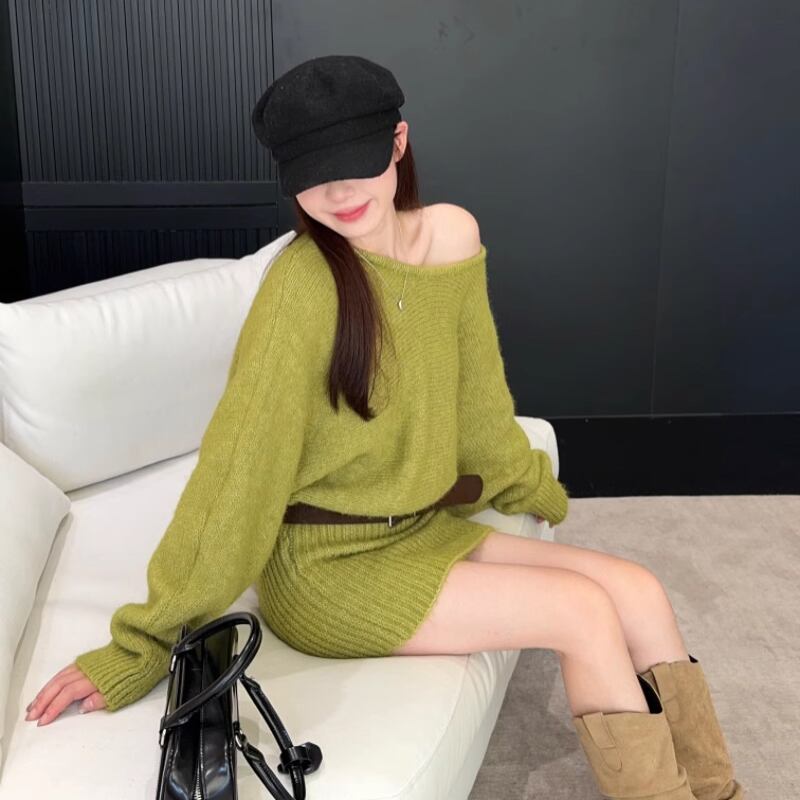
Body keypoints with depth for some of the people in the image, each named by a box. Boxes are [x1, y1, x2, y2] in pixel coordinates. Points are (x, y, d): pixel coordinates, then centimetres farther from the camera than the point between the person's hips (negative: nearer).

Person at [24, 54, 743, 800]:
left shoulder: (450, 236, -3)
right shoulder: (303, 284, -22)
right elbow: (236, 465, -20)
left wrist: (533, 487, 27)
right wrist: (143, 640, -16)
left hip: (420, 531, 6)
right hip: (324, 565, -6)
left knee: (640, 592, -5)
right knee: (585, 610, -14)